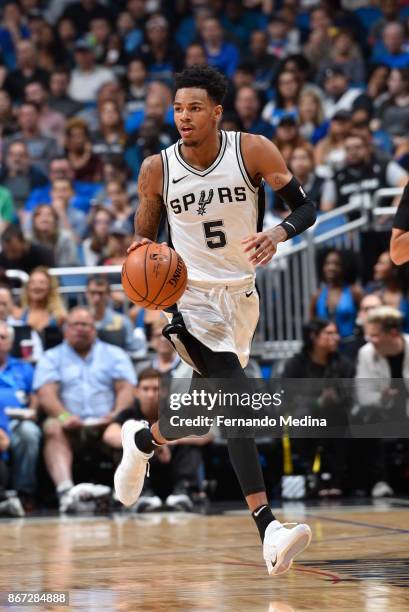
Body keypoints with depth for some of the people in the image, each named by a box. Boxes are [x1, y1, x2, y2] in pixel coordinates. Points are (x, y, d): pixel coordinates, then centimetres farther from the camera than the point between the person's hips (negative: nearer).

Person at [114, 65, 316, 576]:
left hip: (241, 294, 4)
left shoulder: (253, 151, -8)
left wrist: (278, 234, -27)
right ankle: (268, 529, -23)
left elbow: (305, 207, -6)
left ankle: (142, 440, 43)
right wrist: (142, 252, -18)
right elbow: (143, 236, 6)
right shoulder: (157, 169, -7)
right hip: (192, 298, -3)